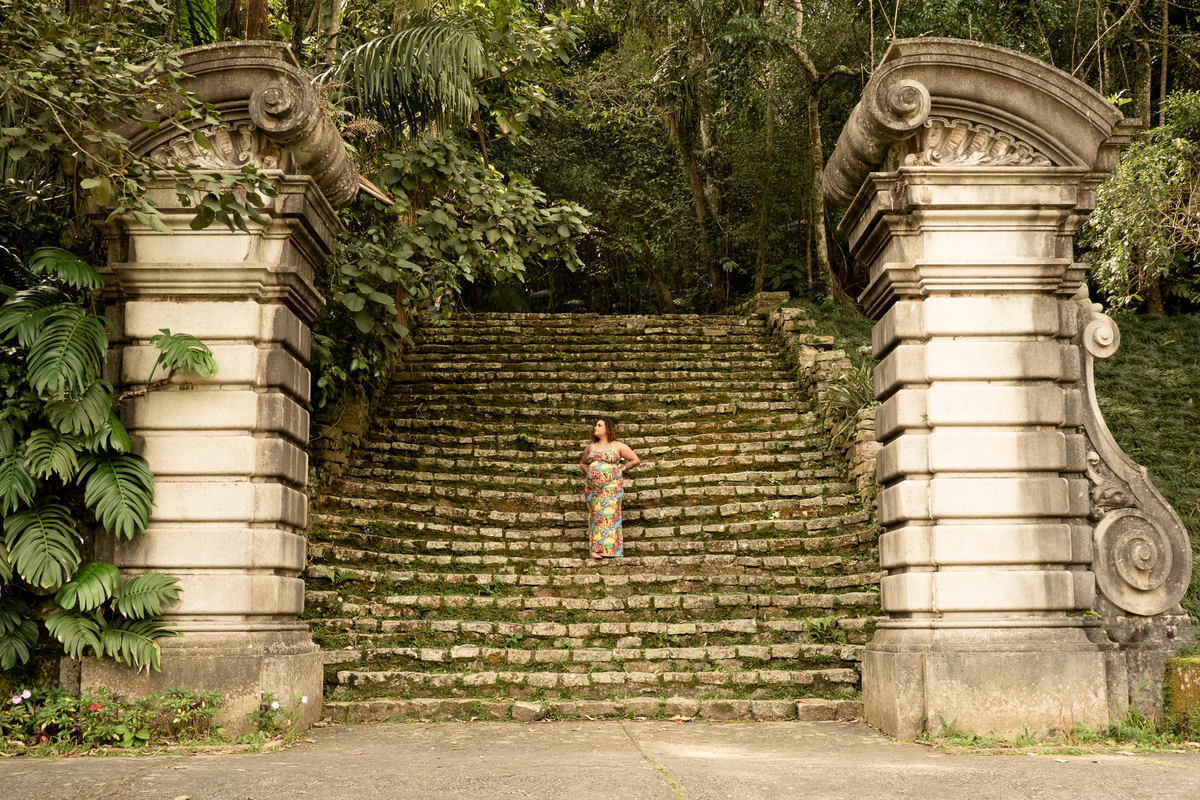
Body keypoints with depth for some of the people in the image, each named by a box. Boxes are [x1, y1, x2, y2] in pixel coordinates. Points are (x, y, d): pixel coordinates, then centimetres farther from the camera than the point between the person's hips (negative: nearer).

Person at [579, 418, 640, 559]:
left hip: (611, 486, -4)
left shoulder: (618, 446, 4)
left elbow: (636, 460, 7)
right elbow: (582, 463, 33)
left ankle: (609, 549, -11)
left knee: (609, 514, -11)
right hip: (593, 487, 4)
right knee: (595, 516, -2)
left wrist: (621, 469, 1)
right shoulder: (590, 448, 17)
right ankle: (596, 549, -3)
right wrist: (589, 472, 14)